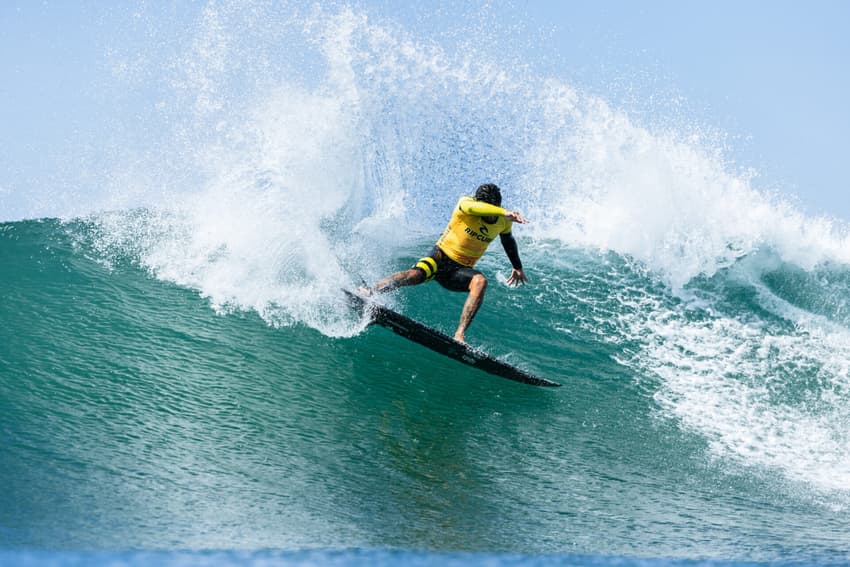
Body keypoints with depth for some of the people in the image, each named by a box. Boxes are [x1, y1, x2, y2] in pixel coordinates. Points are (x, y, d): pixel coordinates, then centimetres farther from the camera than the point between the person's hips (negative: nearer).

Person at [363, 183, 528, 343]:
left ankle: (460, 334, -37)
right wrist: (505, 212, -54)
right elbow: (472, 207, -42)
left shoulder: (503, 221, -1)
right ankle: (368, 293, -31)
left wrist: (518, 267, 35)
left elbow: (508, 240, 22)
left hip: (460, 270, 3)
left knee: (480, 281, -30)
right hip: (441, 257, -3)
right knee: (415, 274, -34)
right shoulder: (465, 203, -15)